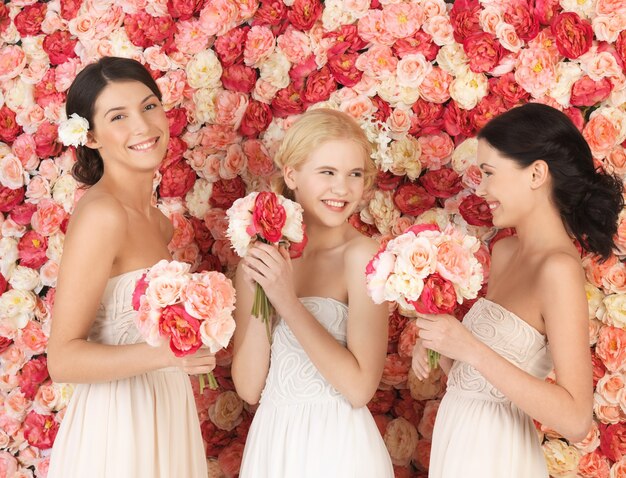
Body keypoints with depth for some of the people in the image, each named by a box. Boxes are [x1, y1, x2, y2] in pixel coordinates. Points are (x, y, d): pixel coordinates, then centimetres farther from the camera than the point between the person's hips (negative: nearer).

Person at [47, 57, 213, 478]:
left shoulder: (156, 221, 5)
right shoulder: (101, 214, -19)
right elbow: (63, 359, -21)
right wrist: (165, 353, -32)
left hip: (164, 412, 8)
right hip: (115, 423, -8)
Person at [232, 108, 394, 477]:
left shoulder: (363, 256, -15)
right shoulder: (263, 259, -2)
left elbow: (360, 387, -20)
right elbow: (249, 387, -5)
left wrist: (288, 302, -21)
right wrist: (255, 294, -15)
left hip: (337, 446, -4)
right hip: (271, 443, 4)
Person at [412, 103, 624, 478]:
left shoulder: (559, 268, -20)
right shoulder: (505, 251, 3)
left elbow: (576, 419, -25)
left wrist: (471, 349, -27)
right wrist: (439, 342, -8)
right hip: (460, 442, 7)